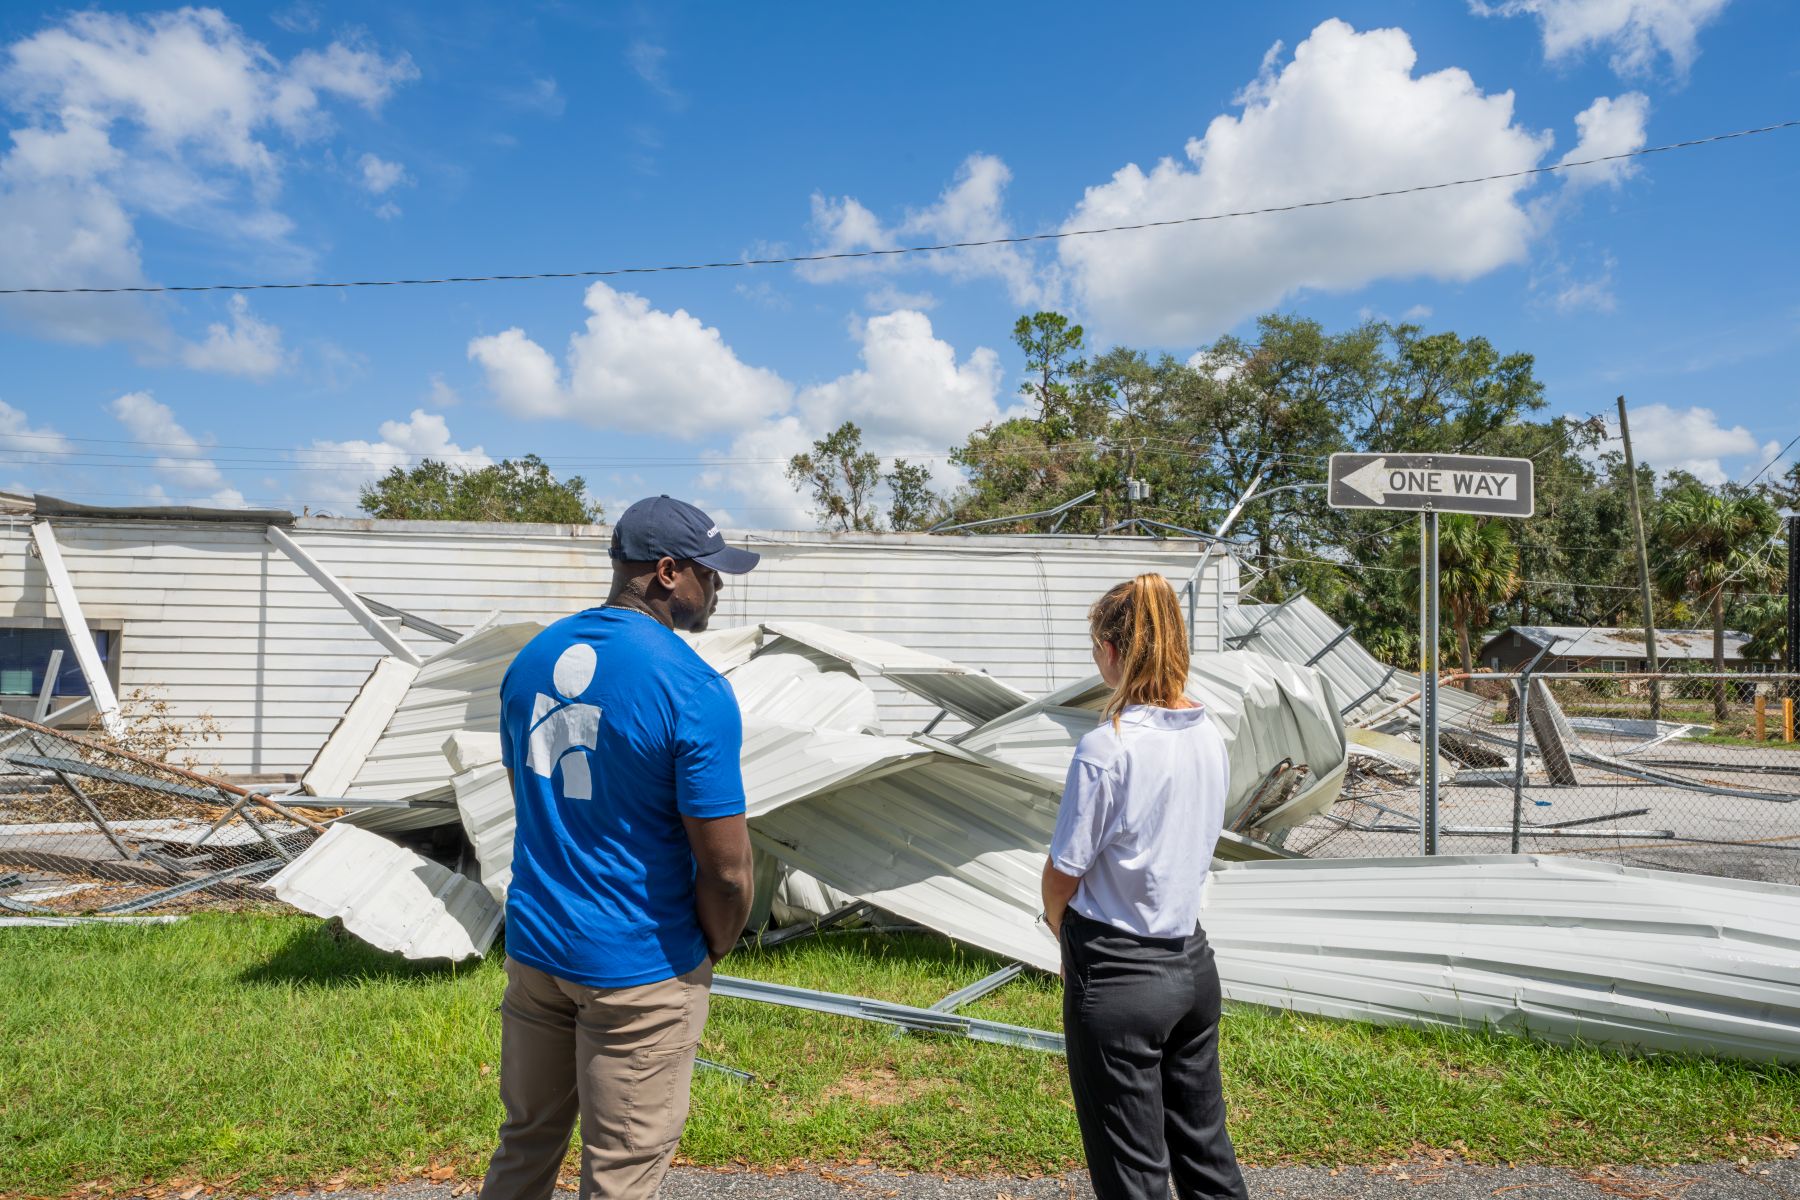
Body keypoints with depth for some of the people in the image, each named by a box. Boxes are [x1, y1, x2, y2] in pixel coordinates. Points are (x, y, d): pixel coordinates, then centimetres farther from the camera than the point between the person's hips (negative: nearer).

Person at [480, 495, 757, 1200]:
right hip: (636, 968, -6)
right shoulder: (693, 689, -21)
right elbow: (727, 868, -19)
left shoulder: (532, 658, 2)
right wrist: (713, 948, 0)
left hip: (533, 943, 7)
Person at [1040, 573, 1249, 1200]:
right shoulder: (1210, 737, 1)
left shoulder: (1107, 748, -22)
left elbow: (1063, 873, -14)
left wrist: (1060, 925, 8)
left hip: (1118, 979, -7)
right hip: (1193, 965, 7)